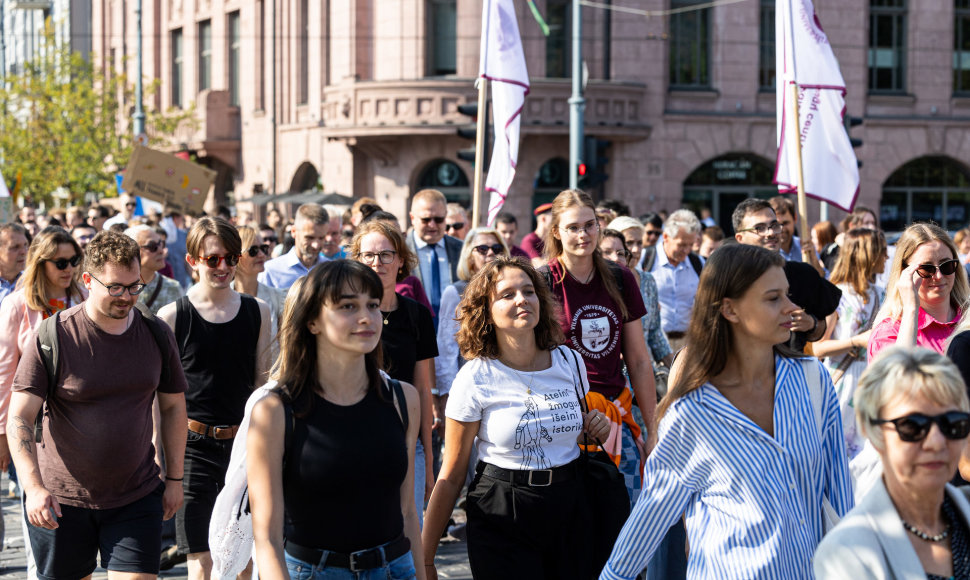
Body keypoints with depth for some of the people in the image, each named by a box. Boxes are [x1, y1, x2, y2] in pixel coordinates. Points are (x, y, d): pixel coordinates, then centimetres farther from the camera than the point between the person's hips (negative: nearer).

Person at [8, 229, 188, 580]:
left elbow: (173, 406, 14)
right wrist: (33, 487, -26)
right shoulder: (52, 338, -10)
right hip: (60, 501, -2)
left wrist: (174, 477, 12)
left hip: (137, 498, 2)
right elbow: (19, 418, -13)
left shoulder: (156, 335, 2)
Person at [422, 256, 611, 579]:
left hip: (568, 510, 4)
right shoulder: (475, 379, -9)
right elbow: (451, 477, -6)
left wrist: (595, 431, -1)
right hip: (501, 524, -4)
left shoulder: (569, 362, 3)